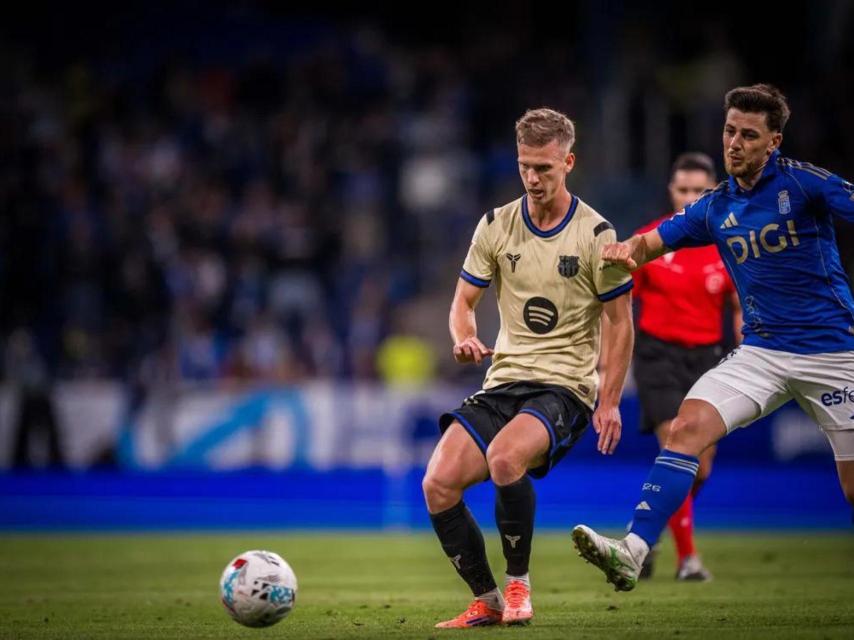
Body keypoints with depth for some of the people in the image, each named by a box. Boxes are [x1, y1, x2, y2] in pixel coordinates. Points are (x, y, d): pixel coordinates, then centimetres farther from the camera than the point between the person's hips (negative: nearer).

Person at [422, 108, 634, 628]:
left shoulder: (596, 235, -4)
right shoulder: (496, 226, 6)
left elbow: (621, 323, 0)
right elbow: (464, 301, 12)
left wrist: (610, 403, -7)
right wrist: (464, 338, -12)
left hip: (566, 386, -5)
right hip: (504, 382, 5)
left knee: (504, 457, -34)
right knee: (438, 484, -14)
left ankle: (518, 585, -14)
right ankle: (487, 601, 2)